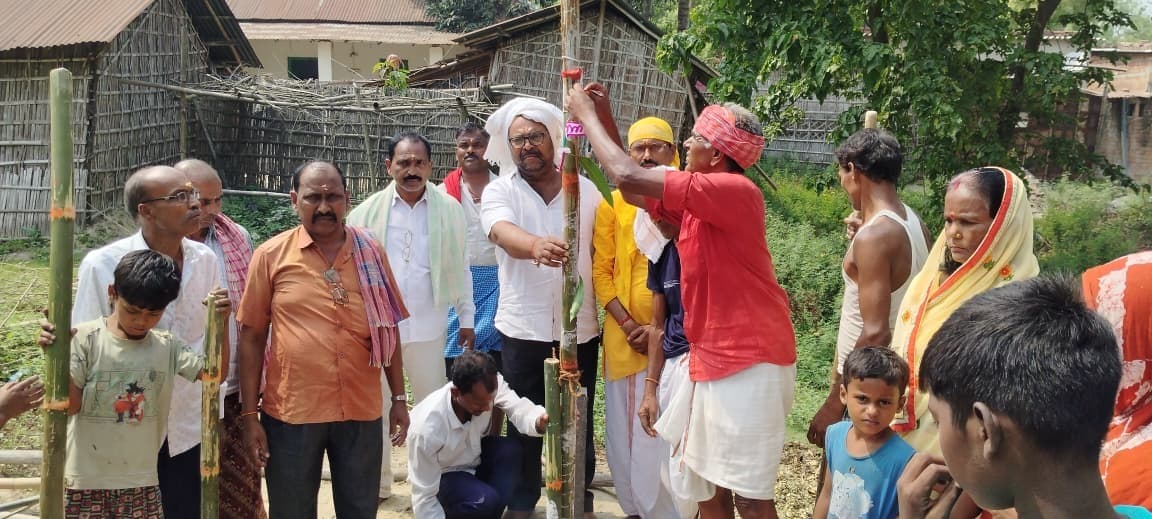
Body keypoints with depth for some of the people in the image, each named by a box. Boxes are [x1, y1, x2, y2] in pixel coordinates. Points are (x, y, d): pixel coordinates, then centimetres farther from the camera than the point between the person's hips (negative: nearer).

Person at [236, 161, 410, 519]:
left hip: (361, 410, 2)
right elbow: (252, 337, -1)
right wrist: (250, 414, -3)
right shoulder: (271, 255, -4)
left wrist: (399, 398, 9)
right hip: (291, 412, -2)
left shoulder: (370, 252, 2)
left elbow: (388, 328, 9)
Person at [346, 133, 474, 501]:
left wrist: (467, 318, 7)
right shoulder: (368, 211, -1)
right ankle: (377, 484, 25)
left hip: (428, 325, 0)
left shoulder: (449, 209, 0)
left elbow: (460, 267, 6)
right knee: (375, 406, 10)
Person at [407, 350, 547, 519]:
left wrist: (539, 421, -57)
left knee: (510, 449, -27)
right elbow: (424, 496, -27)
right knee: (486, 502, -32)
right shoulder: (427, 427, -35)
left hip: (476, 458, 5)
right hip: (445, 477, -5)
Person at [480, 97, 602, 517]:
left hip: (580, 326, 1)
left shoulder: (586, 189, 3)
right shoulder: (499, 191, -3)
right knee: (524, 422, 8)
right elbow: (504, 233, -25)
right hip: (523, 326, -1)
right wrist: (535, 245, -47)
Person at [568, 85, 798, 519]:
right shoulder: (699, 200, 9)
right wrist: (603, 116, 9)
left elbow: (629, 178, -24)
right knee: (707, 482, 16)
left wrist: (586, 115, -11)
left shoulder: (735, 191, -20)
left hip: (748, 360, -10)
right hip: (713, 357, 10)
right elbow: (633, 191, 16)